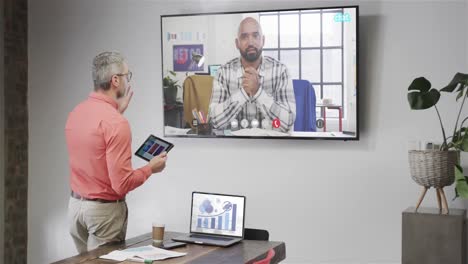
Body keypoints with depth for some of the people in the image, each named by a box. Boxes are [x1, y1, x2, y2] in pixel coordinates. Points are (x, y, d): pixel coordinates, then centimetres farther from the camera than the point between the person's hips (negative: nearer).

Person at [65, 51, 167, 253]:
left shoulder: (76, 112, 2)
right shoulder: (116, 123, -23)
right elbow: (122, 183, -24)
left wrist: (117, 111, 18)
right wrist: (151, 168, -6)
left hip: (75, 205, 8)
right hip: (104, 210, -8)